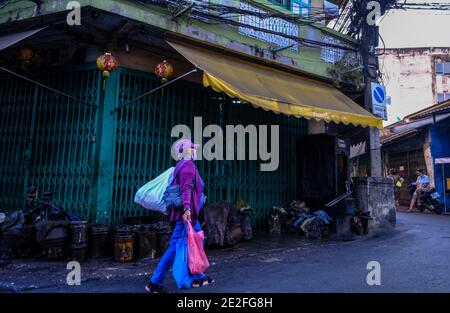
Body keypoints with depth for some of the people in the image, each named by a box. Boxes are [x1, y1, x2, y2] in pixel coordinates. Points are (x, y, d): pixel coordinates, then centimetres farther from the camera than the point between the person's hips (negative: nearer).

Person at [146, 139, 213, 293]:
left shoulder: (184, 165, 17)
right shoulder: (188, 164, -13)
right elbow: (186, 188, -27)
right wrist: (186, 208, -39)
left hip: (190, 213, 11)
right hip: (187, 213, -11)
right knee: (175, 248, -6)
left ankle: (198, 277, 25)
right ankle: (155, 282, 2)